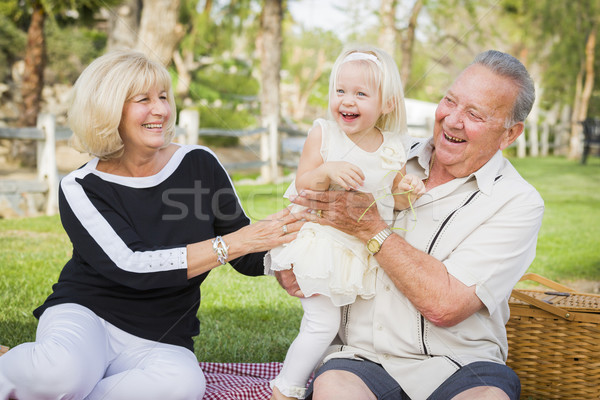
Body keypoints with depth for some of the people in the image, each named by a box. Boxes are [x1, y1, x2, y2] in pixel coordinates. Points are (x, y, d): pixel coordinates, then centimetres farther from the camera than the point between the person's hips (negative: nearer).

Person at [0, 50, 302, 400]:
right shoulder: (82, 189, -7)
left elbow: (247, 260, 6)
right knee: (62, 370, -37)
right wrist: (234, 242, -25)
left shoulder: (200, 165, 0)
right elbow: (131, 267, -20)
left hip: (160, 341, 3)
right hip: (84, 317, -2)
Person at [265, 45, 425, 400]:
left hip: (370, 248, 4)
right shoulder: (323, 134, -6)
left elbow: (394, 200, 11)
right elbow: (303, 186, -10)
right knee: (323, 324, -8)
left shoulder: (393, 149, 1)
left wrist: (408, 192, -11)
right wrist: (327, 171, -29)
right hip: (324, 242, -4)